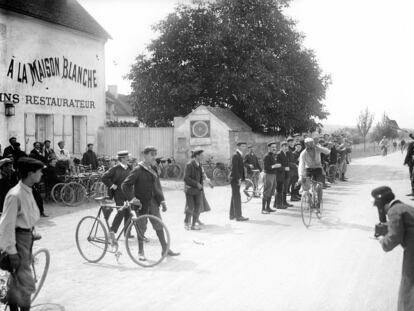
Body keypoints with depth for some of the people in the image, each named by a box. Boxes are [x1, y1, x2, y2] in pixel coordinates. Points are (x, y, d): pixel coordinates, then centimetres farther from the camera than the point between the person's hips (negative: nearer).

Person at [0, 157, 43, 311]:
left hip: (27, 236, 9)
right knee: (26, 282, -5)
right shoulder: (15, 195, -22)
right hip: (18, 239, -9)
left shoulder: (28, 191, 6)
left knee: (17, 280, 19)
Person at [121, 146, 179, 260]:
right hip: (142, 203, -6)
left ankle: (165, 249, 20)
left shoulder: (153, 168, 8)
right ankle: (141, 252, 18)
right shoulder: (138, 170, -14)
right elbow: (125, 185, -14)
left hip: (153, 202, 7)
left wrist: (162, 200, 10)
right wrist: (132, 198, -19)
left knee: (159, 226, 10)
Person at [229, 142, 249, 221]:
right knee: (237, 197, -7)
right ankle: (238, 216, -3)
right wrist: (238, 179, -23)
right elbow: (234, 169, -22)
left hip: (237, 179, 10)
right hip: (235, 179, -10)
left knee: (235, 197, 15)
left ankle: (232, 215, 22)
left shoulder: (239, 156, 15)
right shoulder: (236, 156, -16)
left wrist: (243, 178, 13)